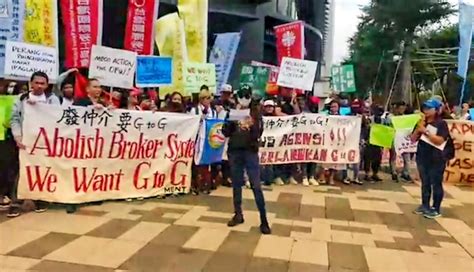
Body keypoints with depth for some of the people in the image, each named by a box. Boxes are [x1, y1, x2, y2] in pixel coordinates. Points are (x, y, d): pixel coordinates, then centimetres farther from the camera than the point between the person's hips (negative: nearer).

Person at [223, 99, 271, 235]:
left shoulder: (256, 117, 3)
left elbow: (257, 135, -6)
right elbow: (225, 132, 2)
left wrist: (251, 126, -23)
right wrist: (231, 121, -14)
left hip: (250, 152, -2)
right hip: (234, 151, 2)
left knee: (256, 186, -4)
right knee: (236, 184, 10)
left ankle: (264, 220, 2)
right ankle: (238, 214, 26)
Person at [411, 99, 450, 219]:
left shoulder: (441, 123, -8)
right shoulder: (422, 122, 8)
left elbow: (439, 141, -20)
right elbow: (413, 139, 5)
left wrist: (426, 131, -21)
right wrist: (418, 128, -10)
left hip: (436, 159, -6)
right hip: (422, 157, 6)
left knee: (436, 184, 1)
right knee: (425, 183, 14)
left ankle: (436, 209, 9)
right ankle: (425, 205, 24)